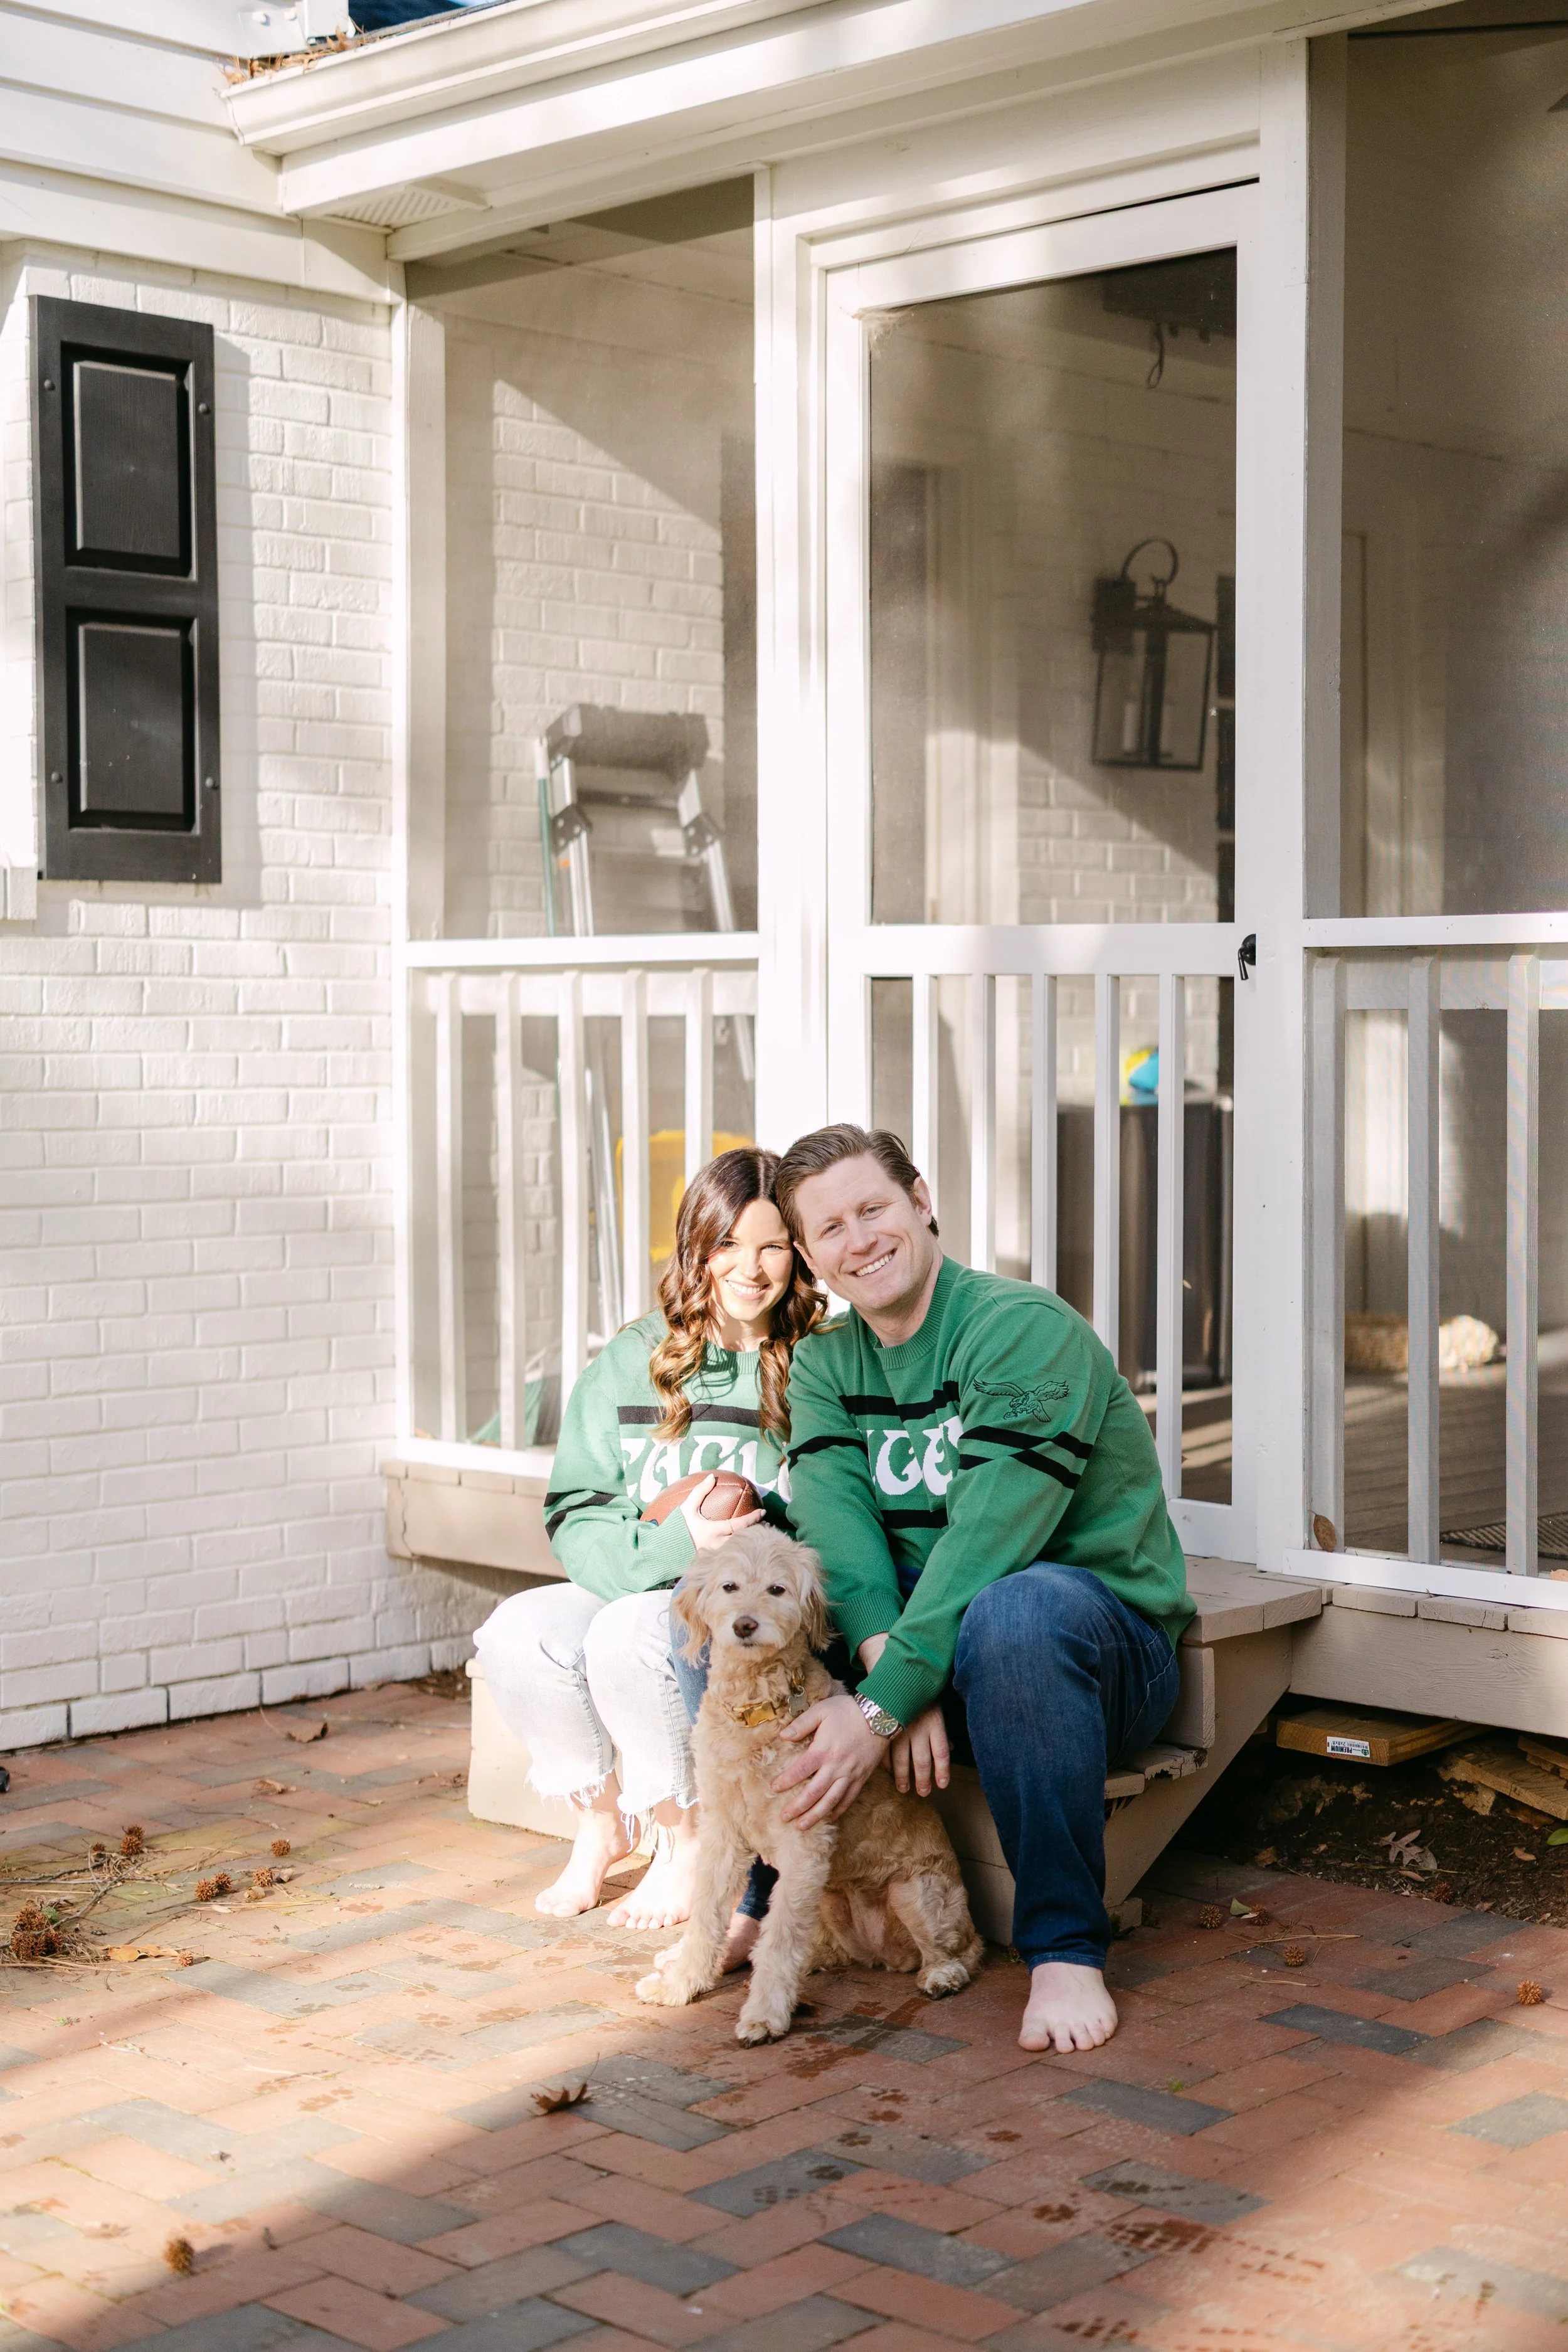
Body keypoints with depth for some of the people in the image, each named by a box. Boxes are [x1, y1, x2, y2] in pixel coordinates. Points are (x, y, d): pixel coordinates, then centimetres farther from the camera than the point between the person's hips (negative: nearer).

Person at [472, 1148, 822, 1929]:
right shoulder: (630, 1363, 6)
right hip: (633, 1585, 4)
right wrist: (673, 1542, -19)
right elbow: (574, 1518, -1)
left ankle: (686, 1842, -7)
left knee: (629, 1636, -32)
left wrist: (758, 1533, -23)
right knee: (516, 1635, -23)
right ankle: (601, 1818, 3)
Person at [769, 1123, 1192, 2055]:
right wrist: (893, 1665, -30)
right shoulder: (825, 1364, 7)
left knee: (1014, 1610, -40)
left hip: (1109, 1636, -6)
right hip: (931, 1639, 6)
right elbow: (834, 1518, -12)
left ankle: (1066, 1949, -29)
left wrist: (883, 1705, -32)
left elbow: (989, 1542, -26)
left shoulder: (1027, 1330, -16)